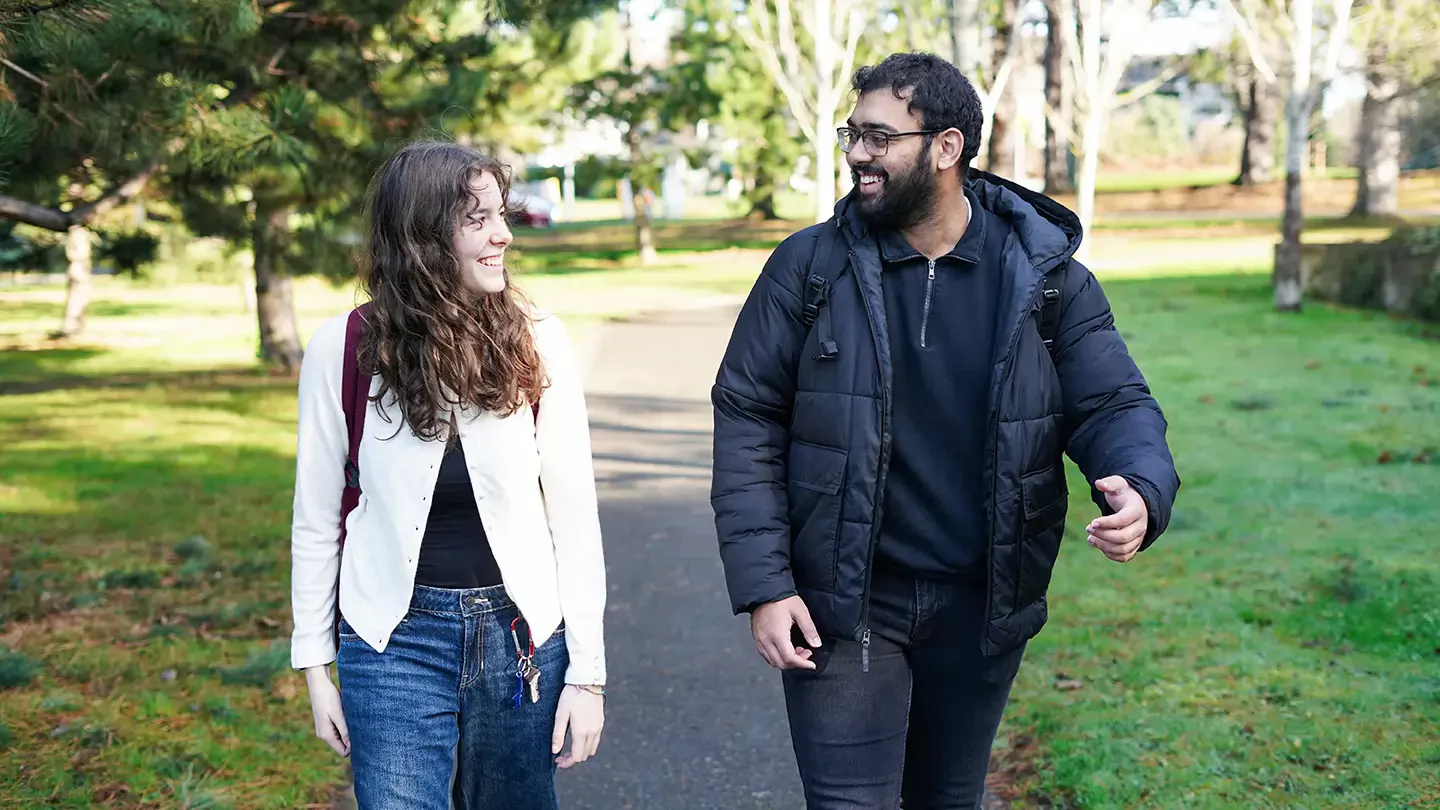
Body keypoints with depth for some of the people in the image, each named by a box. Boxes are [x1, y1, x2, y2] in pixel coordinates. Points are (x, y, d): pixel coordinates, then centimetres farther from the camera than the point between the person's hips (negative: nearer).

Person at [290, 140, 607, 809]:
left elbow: (574, 516, -3)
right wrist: (316, 665, 4)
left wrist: (587, 671, -4)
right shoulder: (344, 350, -6)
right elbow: (316, 521, 3)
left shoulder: (536, 342, -4)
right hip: (396, 640, -1)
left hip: (521, 632, 1)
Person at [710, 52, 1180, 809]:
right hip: (843, 605, -2)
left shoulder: (1045, 274, -2)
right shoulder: (807, 266, -5)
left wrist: (1141, 491, -24)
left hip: (981, 607, 2)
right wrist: (762, 584, -11)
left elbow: (1115, 403, -1)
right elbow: (747, 418, -4)